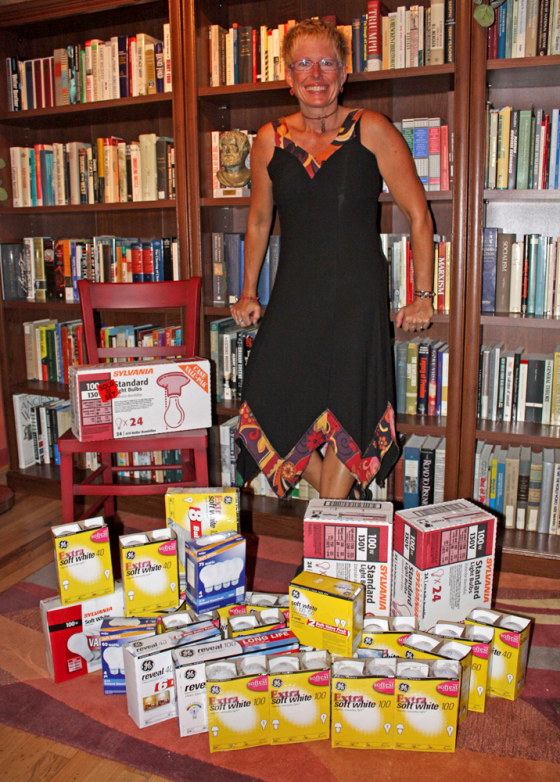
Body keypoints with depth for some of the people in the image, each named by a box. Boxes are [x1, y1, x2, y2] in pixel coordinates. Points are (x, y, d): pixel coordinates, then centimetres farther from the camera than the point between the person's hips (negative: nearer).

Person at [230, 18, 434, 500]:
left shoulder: (371, 131, -3)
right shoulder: (271, 140, 6)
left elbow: (418, 214, 0)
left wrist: (423, 296, -1)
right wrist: (248, 293, 18)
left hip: (358, 297, -3)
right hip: (293, 298, 4)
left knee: (346, 413, 0)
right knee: (268, 408, 0)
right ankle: (340, 502, 23)